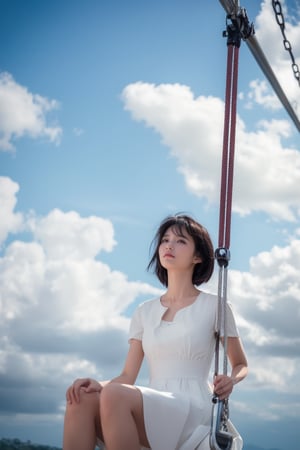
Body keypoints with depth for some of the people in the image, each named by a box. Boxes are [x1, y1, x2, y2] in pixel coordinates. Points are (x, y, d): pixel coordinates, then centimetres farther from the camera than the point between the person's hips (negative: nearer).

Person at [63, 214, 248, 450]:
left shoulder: (214, 306, 6)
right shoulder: (145, 312, 17)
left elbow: (241, 365, 17)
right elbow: (128, 377, 12)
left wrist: (230, 380, -8)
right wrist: (99, 384, -10)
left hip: (193, 411, -4)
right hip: (153, 412, 4)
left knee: (116, 395, -33)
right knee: (82, 398, -26)